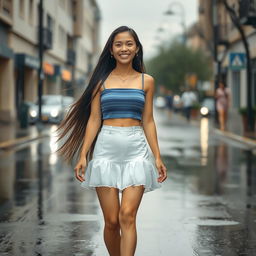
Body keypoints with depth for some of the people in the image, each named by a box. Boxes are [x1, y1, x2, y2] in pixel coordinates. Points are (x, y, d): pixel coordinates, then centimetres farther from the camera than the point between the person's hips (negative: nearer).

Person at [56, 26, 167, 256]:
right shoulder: (102, 80, 6)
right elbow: (94, 119, 5)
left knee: (127, 215, -12)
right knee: (111, 220, 0)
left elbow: (148, 121, 10)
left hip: (136, 150, 0)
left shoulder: (146, 81, 8)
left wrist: (157, 157, 4)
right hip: (106, 149, 0)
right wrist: (83, 155, -2)